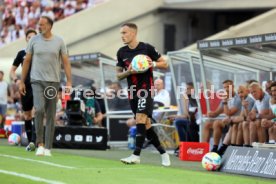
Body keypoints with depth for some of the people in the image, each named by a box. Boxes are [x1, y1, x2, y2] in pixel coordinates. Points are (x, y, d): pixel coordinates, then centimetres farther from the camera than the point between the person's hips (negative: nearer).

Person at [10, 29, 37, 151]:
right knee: (27, 116, 8)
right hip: (25, 87, 3)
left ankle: (33, 141, -20)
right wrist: (16, 80, -5)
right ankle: (30, 142, 16)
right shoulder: (22, 53, 8)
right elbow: (12, 70, 14)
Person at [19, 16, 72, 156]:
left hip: (53, 82, 1)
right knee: (39, 109, -20)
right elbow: (27, 61, 10)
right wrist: (22, 81, 9)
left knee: (51, 116, 2)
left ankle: (48, 148, 7)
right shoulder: (34, 40, 5)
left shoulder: (59, 42, 4)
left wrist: (69, 81, -3)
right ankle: (40, 143, -9)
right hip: (37, 81, -1)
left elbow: (66, 62, 5)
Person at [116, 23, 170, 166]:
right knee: (145, 125, 7)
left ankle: (136, 155, -23)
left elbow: (165, 64, 3)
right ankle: (163, 153, 18)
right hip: (132, 91, 5)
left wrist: (153, 64, -17)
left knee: (140, 119, -19)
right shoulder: (121, 52, 6)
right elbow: (118, 75, 11)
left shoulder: (147, 48, -5)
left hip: (146, 89, -5)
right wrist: (128, 72, -10)